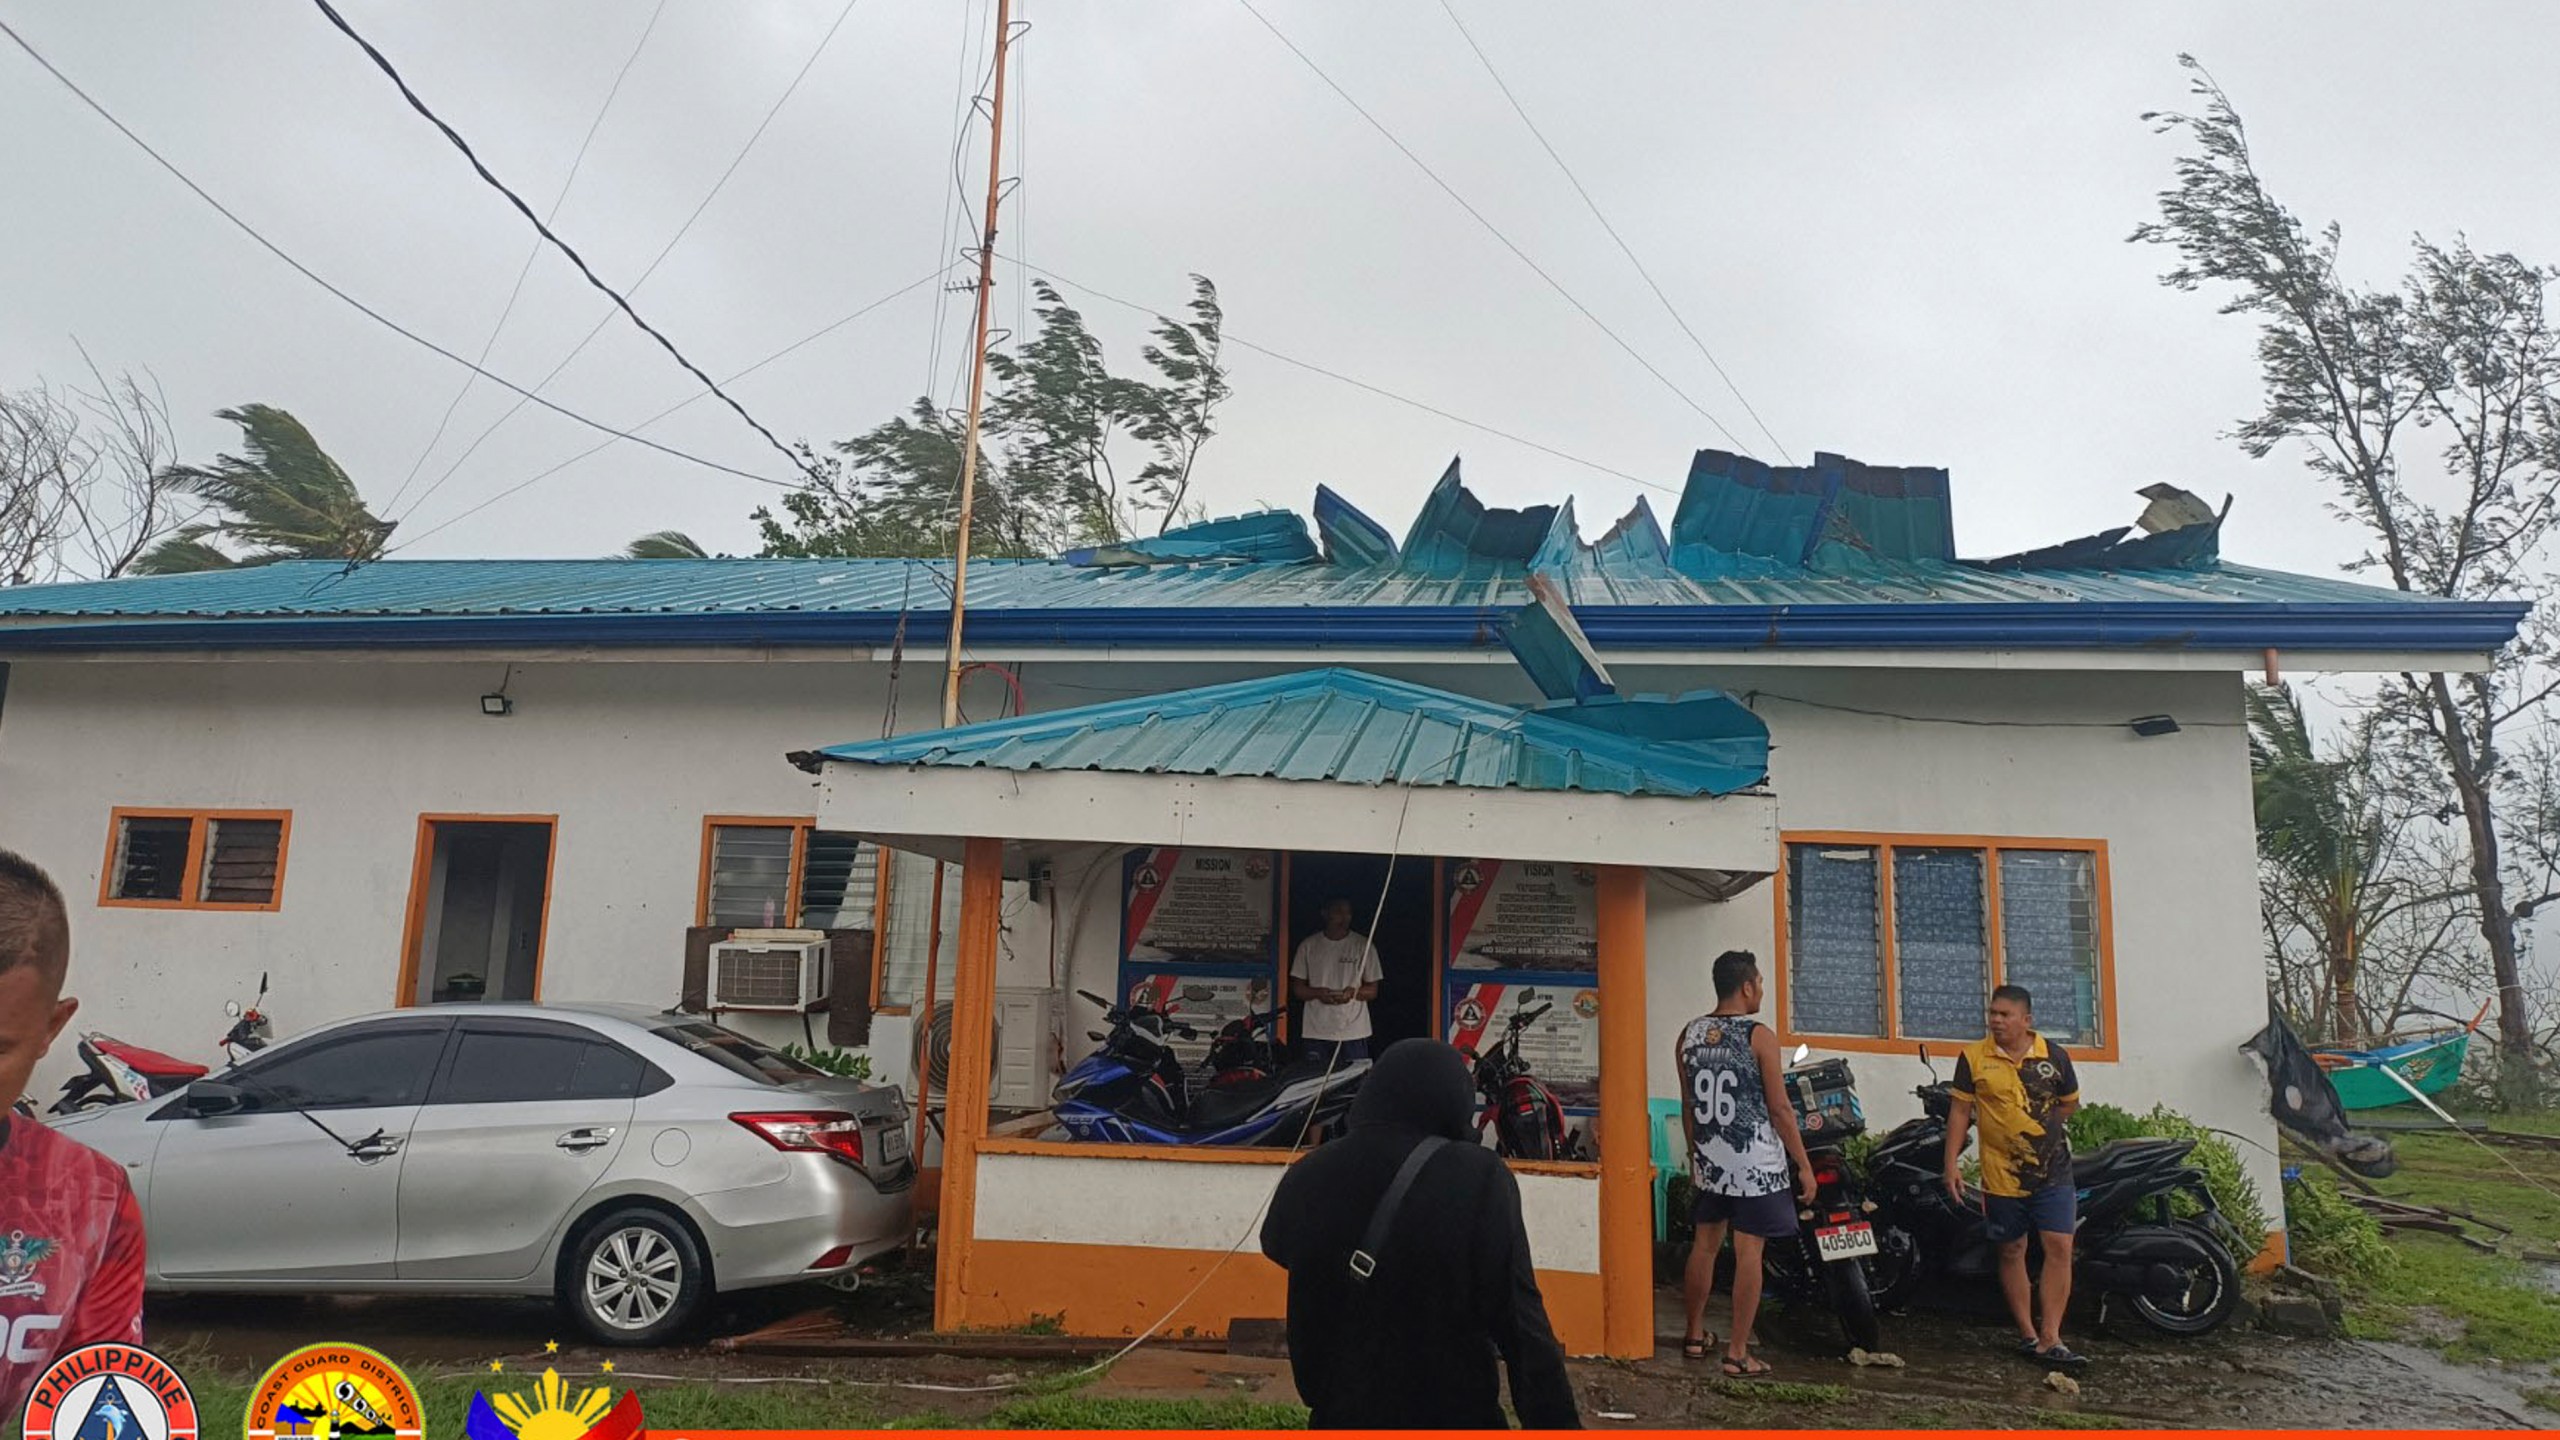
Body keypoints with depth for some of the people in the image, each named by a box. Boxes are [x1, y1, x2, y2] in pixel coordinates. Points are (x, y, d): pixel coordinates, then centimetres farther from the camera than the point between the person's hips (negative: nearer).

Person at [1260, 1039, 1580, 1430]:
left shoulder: (1308, 1177, -2)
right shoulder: (1478, 1178, -16)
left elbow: (1276, 1245, 21)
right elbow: (1520, 1321, -17)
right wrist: (1558, 1424, -11)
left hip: (1341, 1412, 4)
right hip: (1453, 1415, -4)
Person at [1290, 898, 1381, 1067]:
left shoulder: (1364, 946, 3)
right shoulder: (1308, 946, 6)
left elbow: (1373, 991, 5)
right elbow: (1299, 988, 8)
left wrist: (1353, 992, -16)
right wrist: (1318, 993, -13)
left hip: (1353, 1033, -1)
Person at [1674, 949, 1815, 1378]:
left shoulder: (1689, 1035, 4)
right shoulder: (1758, 1036, -12)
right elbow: (1780, 1109, -10)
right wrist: (1804, 1165, -2)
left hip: (1708, 1161, 6)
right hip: (1756, 1164, -6)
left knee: (1704, 1245, 16)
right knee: (1749, 1253, 0)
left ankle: (1695, 1335, 28)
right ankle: (1737, 1353, 4)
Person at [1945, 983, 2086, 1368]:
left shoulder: (2054, 1056, 1)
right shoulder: (1973, 1057, -2)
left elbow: (2070, 1103, 16)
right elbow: (1960, 1111, 1)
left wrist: (2038, 1128, 5)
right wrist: (1952, 1163, -4)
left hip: (2053, 1169, 0)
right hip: (2002, 1173, 0)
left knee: (2060, 1248, -8)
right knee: (2012, 1252, 8)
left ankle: (2050, 1339, -3)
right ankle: (2028, 1335, 21)